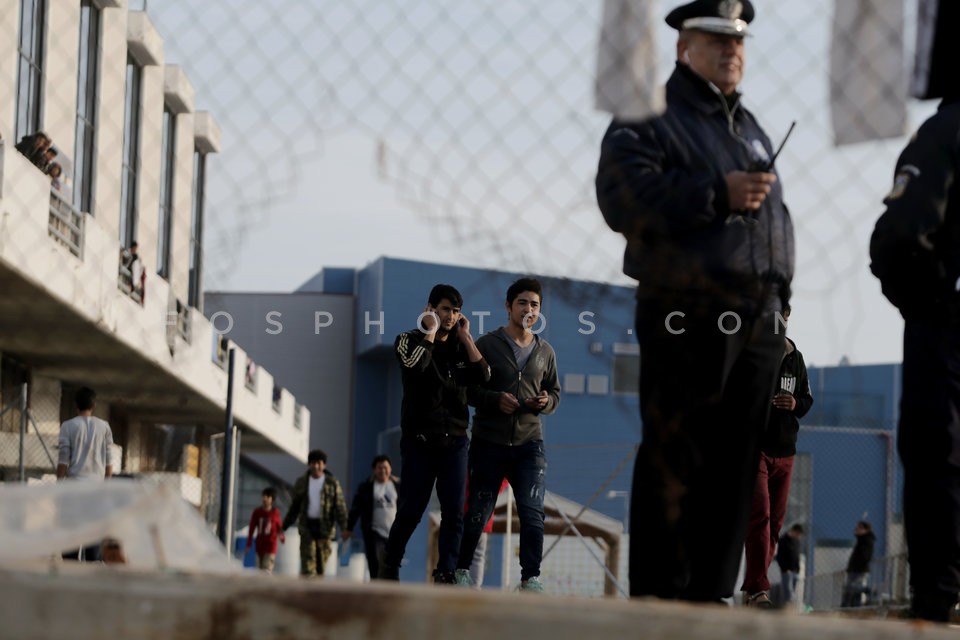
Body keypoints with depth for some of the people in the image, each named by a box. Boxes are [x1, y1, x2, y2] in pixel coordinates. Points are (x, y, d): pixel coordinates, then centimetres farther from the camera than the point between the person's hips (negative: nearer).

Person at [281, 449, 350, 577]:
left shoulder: (332, 483, 1)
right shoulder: (301, 483, 8)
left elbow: (340, 507, -4)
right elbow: (294, 507, 15)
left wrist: (344, 528, -16)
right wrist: (283, 527, 13)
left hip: (325, 527, -1)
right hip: (307, 526, 1)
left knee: (321, 561, 5)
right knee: (308, 561, -12)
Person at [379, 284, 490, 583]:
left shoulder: (461, 346, 13)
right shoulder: (410, 340, 3)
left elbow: (483, 375, -5)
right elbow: (415, 364, -21)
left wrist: (465, 336, -1)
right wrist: (431, 331, -9)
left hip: (454, 442, 3)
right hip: (419, 440, -3)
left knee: (454, 513, -6)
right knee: (410, 511, 0)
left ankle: (446, 574, -5)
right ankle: (389, 567, 19)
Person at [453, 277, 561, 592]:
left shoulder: (545, 351, 12)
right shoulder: (487, 345, 1)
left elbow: (555, 392, 20)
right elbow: (467, 389, -1)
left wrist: (546, 402, -3)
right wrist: (495, 400, -18)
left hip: (529, 444, 2)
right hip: (489, 442, -2)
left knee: (532, 512, -9)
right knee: (479, 512, 4)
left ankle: (530, 577, -6)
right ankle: (461, 570, 20)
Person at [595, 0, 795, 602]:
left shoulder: (752, 129, 23)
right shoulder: (648, 119, 0)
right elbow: (624, 199, -15)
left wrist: (780, 293, 17)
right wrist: (717, 194, -19)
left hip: (757, 326, 7)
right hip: (686, 321, -7)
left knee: (734, 468, 6)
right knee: (673, 465, -6)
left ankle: (711, 596, 11)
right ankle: (659, 598, -4)